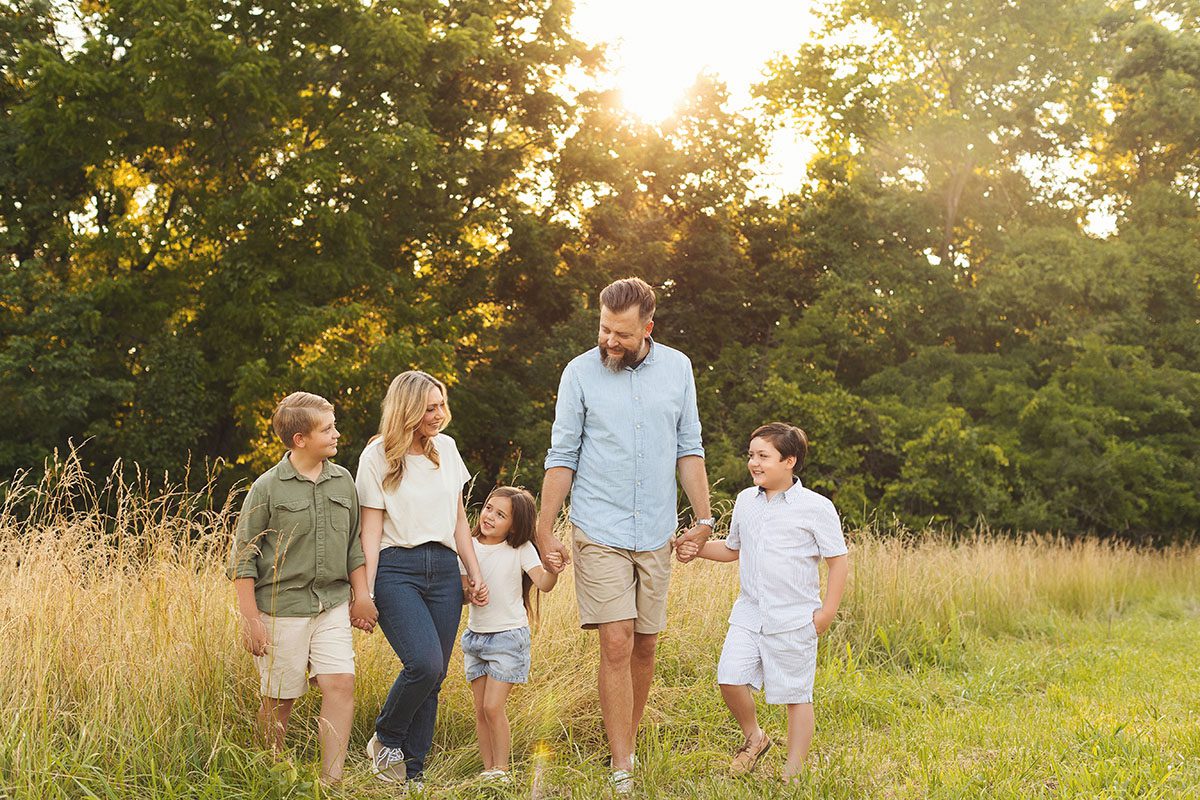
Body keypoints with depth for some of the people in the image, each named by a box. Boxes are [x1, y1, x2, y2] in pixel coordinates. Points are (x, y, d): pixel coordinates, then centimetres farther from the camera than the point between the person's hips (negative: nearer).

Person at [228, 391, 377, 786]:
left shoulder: (343, 481, 7)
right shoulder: (268, 487, -7)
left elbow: (354, 545, 17)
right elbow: (243, 557, -4)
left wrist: (361, 596, 13)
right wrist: (250, 619, -7)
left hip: (332, 606, 4)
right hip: (282, 609, -4)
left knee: (340, 684, -10)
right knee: (280, 698, 4)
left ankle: (331, 779, -3)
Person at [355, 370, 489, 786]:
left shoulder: (446, 448, 12)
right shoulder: (378, 456, -2)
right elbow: (371, 529, -3)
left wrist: (475, 574, 12)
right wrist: (365, 592, -9)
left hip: (444, 569, 5)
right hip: (396, 568, -5)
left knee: (433, 676, 1)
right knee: (425, 663, -20)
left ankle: (410, 773, 12)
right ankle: (385, 739, 6)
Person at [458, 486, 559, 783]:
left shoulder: (521, 549, -7)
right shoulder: (469, 547, 2)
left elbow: (543, 584, -18)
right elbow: (461, 592, 4)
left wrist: (554, 569, -40)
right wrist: (467, 591, -19)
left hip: (509, 636, -4)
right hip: (476, 635, 5)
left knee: (493, 707, -11)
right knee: (480, 711, 7)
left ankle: (501, 771, 0)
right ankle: (489, 770, 17)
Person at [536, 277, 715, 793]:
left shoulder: (677, 368, 5)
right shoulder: (580, 373, -3)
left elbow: (689, 449, 10)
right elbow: (562, 457, 0)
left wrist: (703, 518, 6)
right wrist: (544, 532, -1)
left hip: (656, 534, 3)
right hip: (599, 532, -3)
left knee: (645, 647, 9)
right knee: (617, 644, -10)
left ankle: (626, 740, 28)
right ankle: (622, 768, -6)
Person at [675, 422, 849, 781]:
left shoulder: (816, 507, -8)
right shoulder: (745, 501, 9)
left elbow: (838, 560, -4)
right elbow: (733, 549, 22)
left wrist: (828, 611, -9)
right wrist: (699, 549, 5)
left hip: (794, 620, -4)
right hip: (749, 613, 5)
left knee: (795, 695, 4)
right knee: (730, 677, -8)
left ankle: (792, 772, 17)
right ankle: (753, 737, 20)